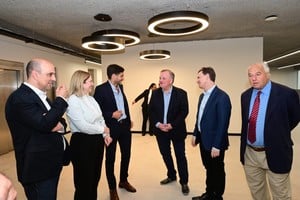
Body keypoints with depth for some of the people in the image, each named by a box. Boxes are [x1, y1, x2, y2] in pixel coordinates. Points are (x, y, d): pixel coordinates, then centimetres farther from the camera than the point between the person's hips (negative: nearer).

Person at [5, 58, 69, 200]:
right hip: (38, 167, -9)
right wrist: (60, 99, -18)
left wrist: (60, 125, -10)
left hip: (52, 162, 9)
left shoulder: (41, 96, 11)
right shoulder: (20, 97, -20)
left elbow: (54, 120, 14)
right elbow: (44, 124, -29)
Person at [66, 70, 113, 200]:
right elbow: (82, 126, -22)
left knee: (95, 178, 20)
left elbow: (100, 118, 12)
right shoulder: (73, 100, -15)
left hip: (97, 141, 8)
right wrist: (103, 129, -10)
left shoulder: (91, 99, 9)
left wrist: (105, 134, -3)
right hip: (82, 143, -7)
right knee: (84, 182, 11)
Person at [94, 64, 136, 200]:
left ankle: (123, 181, 39)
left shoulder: (120, 87, 8)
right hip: (111, 128, -7)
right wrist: (111, 115, -22)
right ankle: (112, 188, 27)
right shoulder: (101, 89, -14)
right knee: (110, 158, 9)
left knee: (126, 154, 17)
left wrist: (128, 120, 13)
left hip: (125, 126, 7)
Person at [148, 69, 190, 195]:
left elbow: (184, 111, -12)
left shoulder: (181, 93, -10)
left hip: (176, 130, -3)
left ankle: (184, 182, 21)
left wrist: (172, 125, -20)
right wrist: (157, 124, -13)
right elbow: (151, 110, 1)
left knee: (180, 156, 5)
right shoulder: (155, 93, 0)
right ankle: (171, 176, 37)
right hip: (160, 130, 4)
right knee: (165, 154, 16)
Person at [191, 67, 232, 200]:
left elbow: (223, 123, -22)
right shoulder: (202, 95, 8)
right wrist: (195, 134, 12)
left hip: (214, 143, -8)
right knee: (209, 169, 23)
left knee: (217, 171, 13)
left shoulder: (222, 96, -20)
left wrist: (217, 145, -21)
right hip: (203, 140, 8)